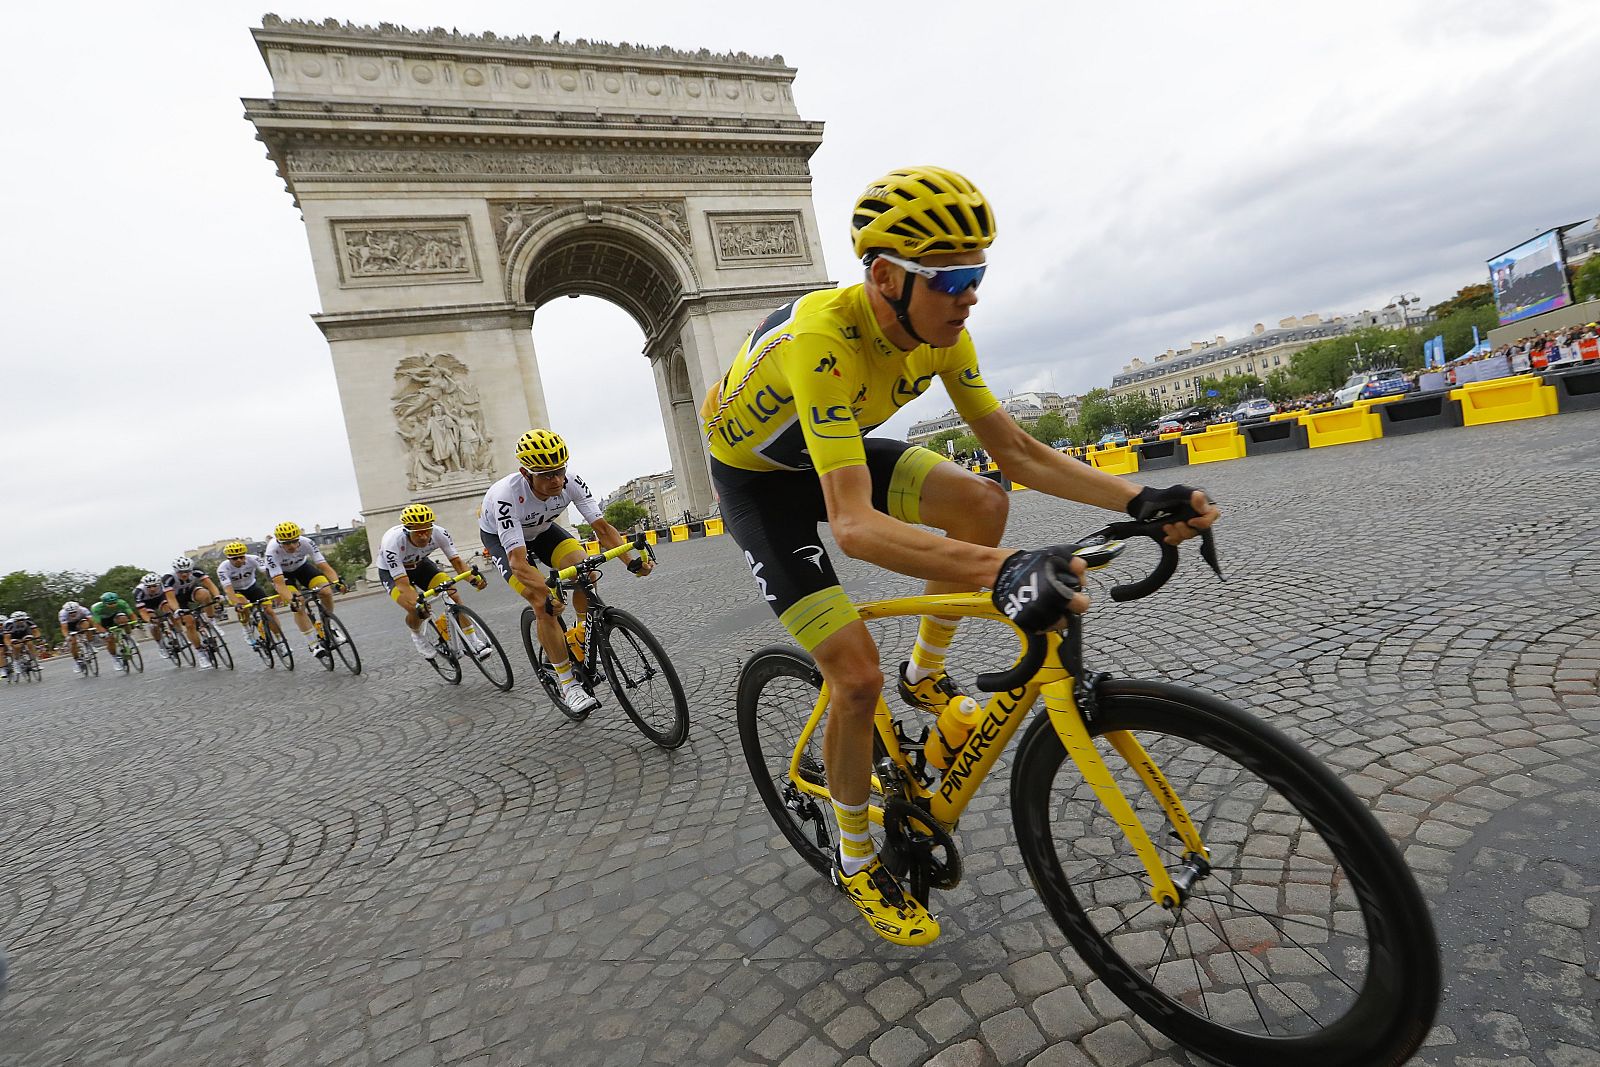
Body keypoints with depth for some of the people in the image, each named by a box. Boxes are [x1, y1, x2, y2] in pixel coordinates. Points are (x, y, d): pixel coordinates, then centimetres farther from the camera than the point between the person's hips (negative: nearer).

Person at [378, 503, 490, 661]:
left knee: (453, 595, -19)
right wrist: (418, 603, -58)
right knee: (416, 610, -27)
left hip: (419, 565, 3)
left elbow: (457, 561, -23)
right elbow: (403, 584, -40)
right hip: (392, 572, -3)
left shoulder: (439, 533, -29)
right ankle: (417, 636, 8)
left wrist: (472, 577, -44)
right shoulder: (392, 542, -39)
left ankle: (473, 642, -7)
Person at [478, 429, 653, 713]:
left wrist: (631, 560, -40)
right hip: (500, 537, -4)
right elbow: (517, 561, -46)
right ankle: (568, 684, -8)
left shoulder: (571, 483, -30)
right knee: (543, 604, -20)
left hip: (542, 529, 4)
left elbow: (602, 527, -27)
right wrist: (546, 595, -60)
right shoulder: (506, 497, -41)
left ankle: (581, 639, -2)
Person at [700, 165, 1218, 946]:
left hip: (836, 445, 6)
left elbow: (1016, 451, -10)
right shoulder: (824, 339, -38)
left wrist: (1139, 501, -22)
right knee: (857, 675, -15)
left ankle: (925, 675, 6)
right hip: (757, 476, -6)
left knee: (982, 504, -19)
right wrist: (1002, 570, -60)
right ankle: (855, 860, 12)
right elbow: (855, 526, -48)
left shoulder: (941, 331, -16)